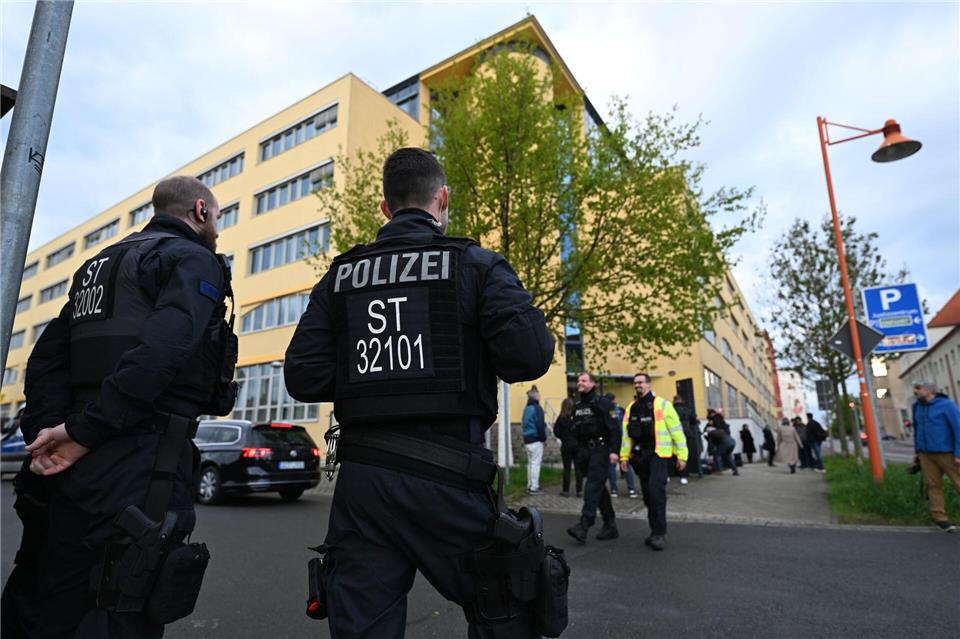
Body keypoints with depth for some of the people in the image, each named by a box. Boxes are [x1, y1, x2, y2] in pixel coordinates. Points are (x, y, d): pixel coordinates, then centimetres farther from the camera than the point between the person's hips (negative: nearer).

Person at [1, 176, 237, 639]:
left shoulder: (98, 265, 21)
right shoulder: (195, 262, -6)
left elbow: (47, 357, 12)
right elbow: (157, 355, -22)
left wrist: (47, 430, 2)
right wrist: (83, 432, -16)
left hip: (74, 471, 8)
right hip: (137, 476, -8)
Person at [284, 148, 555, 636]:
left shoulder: (340, 277, 8)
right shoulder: (476, 265, -1)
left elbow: (302, 378, 3)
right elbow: (529, 356, -13)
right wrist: (471, 359, 8)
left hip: (361, 478, 4)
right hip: (446, 474, -3)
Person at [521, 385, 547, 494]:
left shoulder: (526, 408, 11)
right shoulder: (537, 408, -14)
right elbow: (540, 425, -18)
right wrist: (543, 437, -7)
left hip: (527, 439, 8)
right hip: (536, 439, -8)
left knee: (530, 463, 16)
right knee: (535, 463, -3)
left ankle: (530, 485, 21)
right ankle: (534, 487, -1)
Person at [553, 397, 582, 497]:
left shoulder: (561, 417, -9)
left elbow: (556, 431, -7)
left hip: (566, 445, 0)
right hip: (577, 444, 1)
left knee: (566, 468, 8)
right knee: (578, 468, 8)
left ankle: (566, 490, 12)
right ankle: (579, 490, 10)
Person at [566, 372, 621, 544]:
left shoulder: (602, 403, -7)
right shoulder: (577, 407, 16)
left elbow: (614, 428, -14)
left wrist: (614, 451, -22)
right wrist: (578, 453, 19)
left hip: (600, 450, -8)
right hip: (584, 451, 8)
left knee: (592, 487, -13)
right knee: (599, 488, 12)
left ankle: (583, 526, -17)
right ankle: (610, 526, 21)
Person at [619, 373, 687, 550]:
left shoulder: (662, 404, -4)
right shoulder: (631, 408, 12)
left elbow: (676, 431, -5)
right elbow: (626, 434, 13)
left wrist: (681, 455, -7)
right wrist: (624, 455, 8)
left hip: (659, 455, -6)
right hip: (640, 456, 6)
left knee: (656, 492, -15)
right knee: (648, 495, 11)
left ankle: (659, 534, -5)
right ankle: (656, 531, 24)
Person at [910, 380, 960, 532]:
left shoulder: (947, 404, -6)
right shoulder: (917, 407, 11)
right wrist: (917, 451, 17)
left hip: (946, 453, -5)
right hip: (926, 454, 5)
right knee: (933, 486, 4)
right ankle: (940, 518, 8)